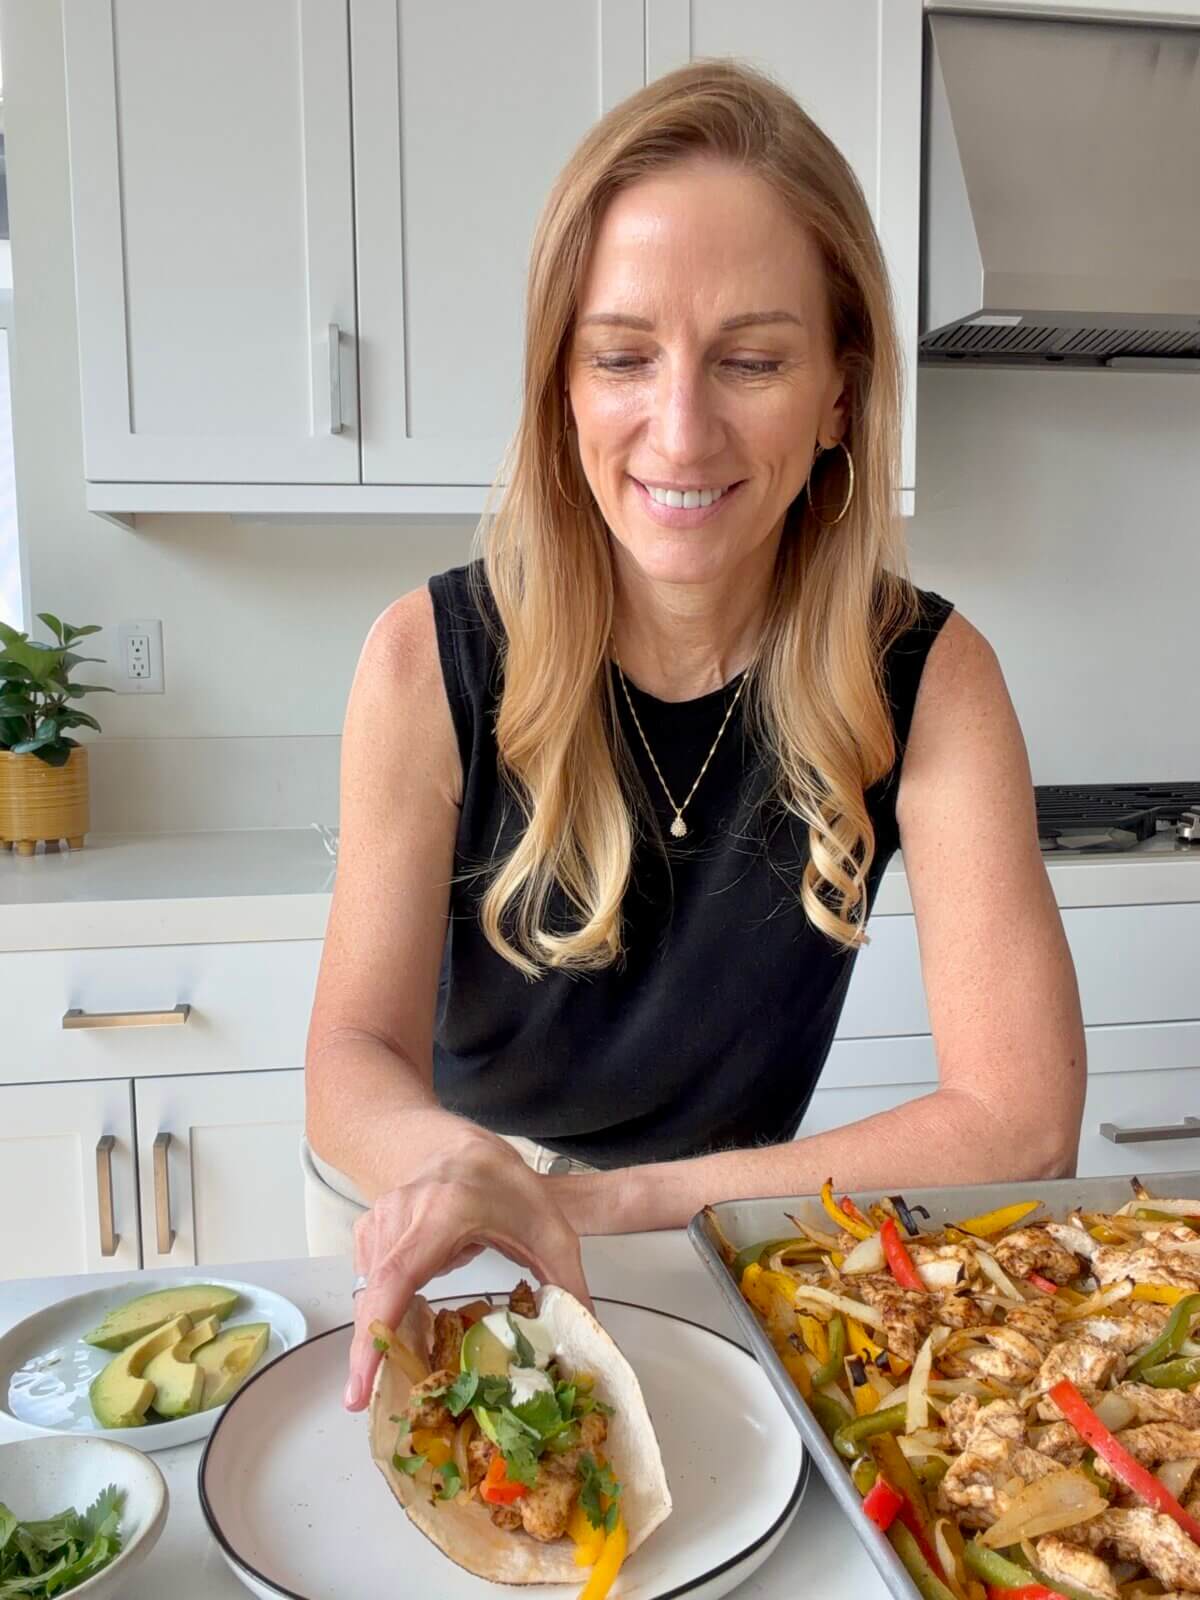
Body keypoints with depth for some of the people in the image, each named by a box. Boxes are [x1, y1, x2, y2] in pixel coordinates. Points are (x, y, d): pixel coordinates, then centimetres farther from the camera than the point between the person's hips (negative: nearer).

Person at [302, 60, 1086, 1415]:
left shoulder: (927, 678, -17)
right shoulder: (433, 660, -18)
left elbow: (1019, 1118, -20)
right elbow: (355, 1048, -17)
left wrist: (607, 1201, -25)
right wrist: (454, 1168, -39)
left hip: (704, 1247, -1)